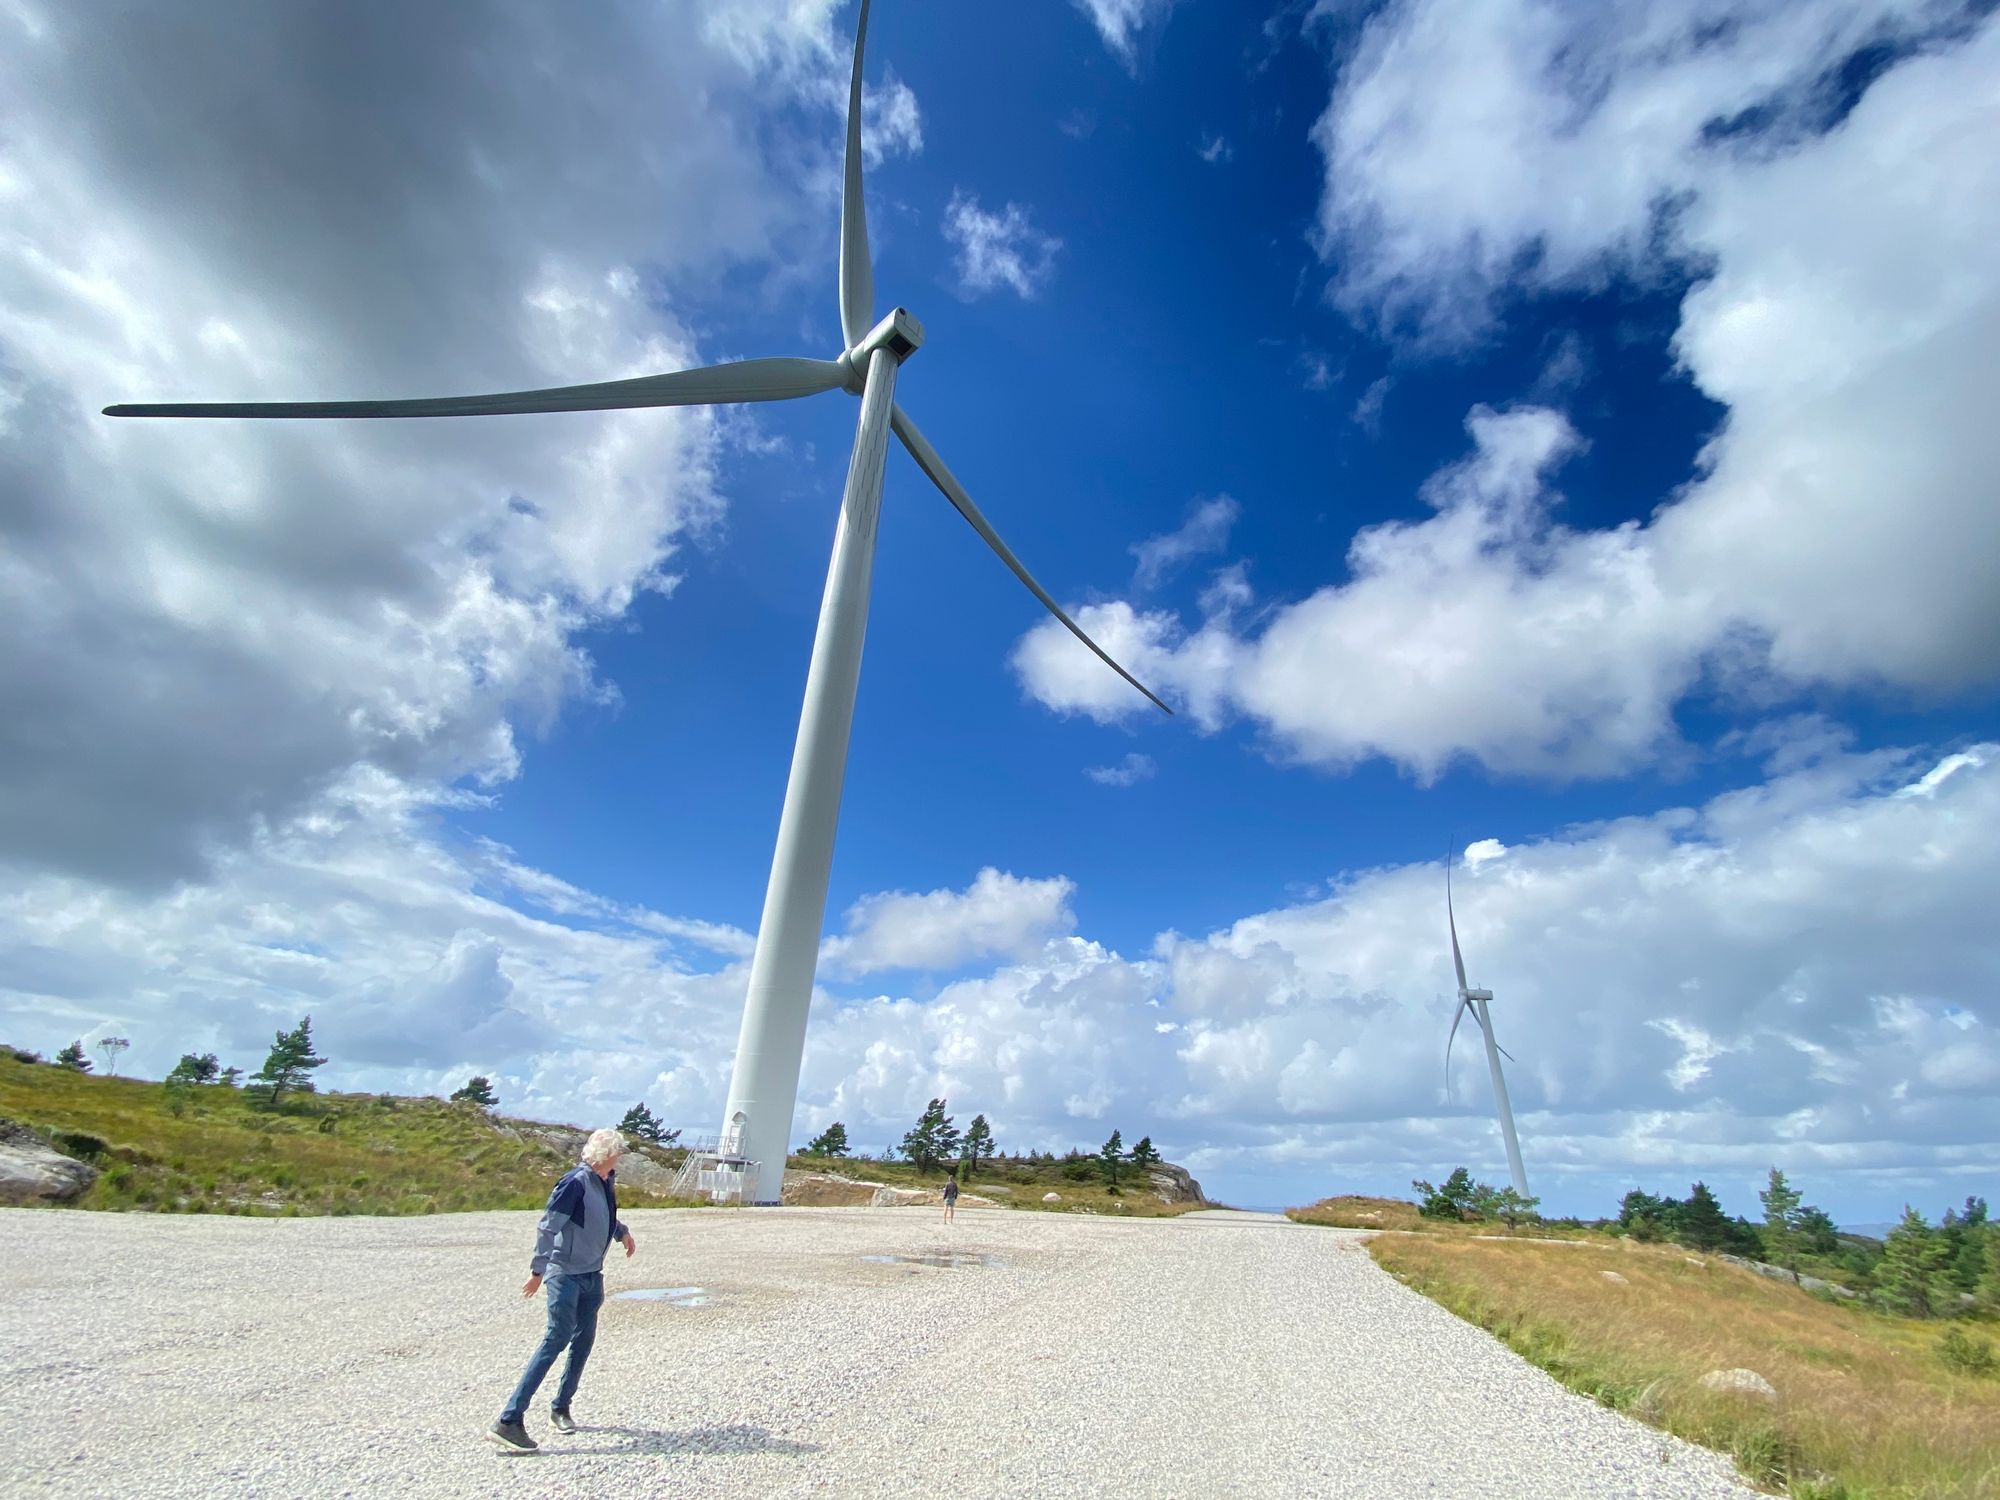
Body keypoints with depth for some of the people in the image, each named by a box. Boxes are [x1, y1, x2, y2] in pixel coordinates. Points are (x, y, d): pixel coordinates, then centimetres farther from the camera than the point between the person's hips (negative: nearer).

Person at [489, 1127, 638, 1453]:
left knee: (584, 1340, 12)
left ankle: (561, 1407, 27)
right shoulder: (576, 1183, -20)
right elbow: (547, 1227, -20)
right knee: (557, 1339, -11)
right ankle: (508, 1422, -5)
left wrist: (622, 1232, 24)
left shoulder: (606, 1183, 5)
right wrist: (538, 1270, -21)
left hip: (592, 1276, 8)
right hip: (566, 1275, -8)